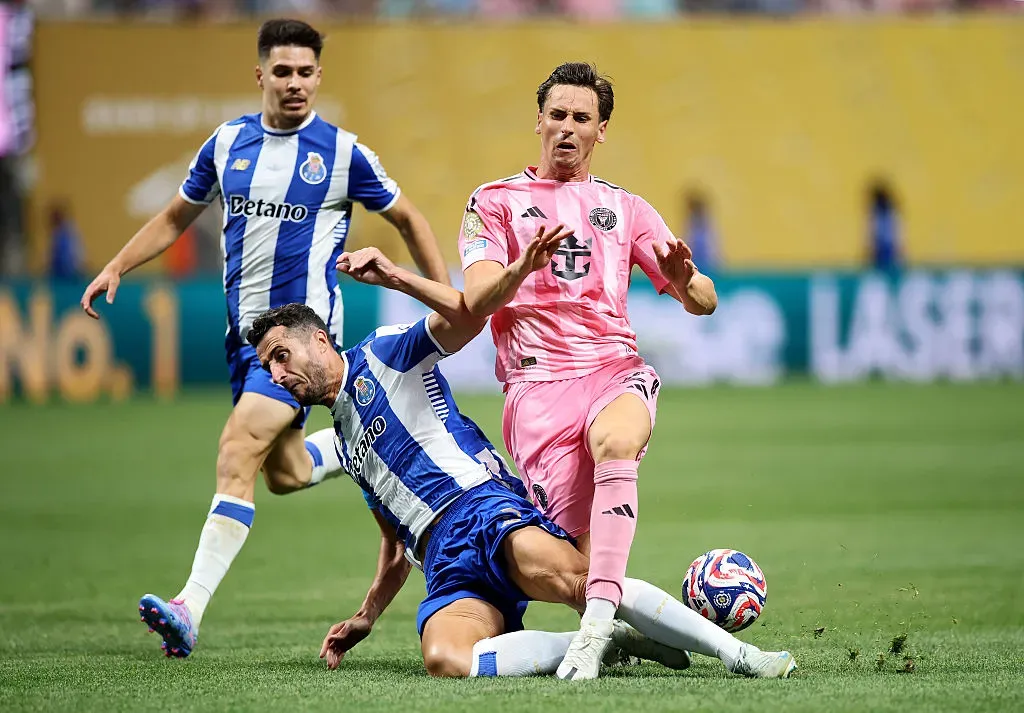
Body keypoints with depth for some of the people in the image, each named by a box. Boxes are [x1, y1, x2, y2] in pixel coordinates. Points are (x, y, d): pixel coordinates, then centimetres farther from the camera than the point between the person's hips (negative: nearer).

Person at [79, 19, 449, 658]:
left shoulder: (342, 152, -4)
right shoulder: (228, 143, 7)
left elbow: (407, 219, 8)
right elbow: (177, 217, 20)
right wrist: (116, 268, 10)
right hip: (245, 327, 6)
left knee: (238, 452, -20)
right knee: (286, 473, 11)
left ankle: (192, 606, -24)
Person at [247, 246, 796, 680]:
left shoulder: (381, 354, 12)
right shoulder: (343, 444, 33)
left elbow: (465, 316, -6)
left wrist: (392, 276, -17)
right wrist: (363, 620, 39)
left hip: (480, 505, -6)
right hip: (448, 572, 6)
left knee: (574, 579, -37)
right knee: (445, 660, -31)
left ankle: (737, 654, -33)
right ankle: (617, 640, -22)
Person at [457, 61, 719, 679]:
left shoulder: (624, 207, 23)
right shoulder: (496, 201, 16)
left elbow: (704, 302, 19)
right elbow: (476, 302, 1)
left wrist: (684, 280, -7)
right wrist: (522, 267, -21)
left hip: (616, 369, 0)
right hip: (537, 384, 0)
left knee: (615, 442, -36)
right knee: (579, 542, -20)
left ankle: (597, 626, -44)